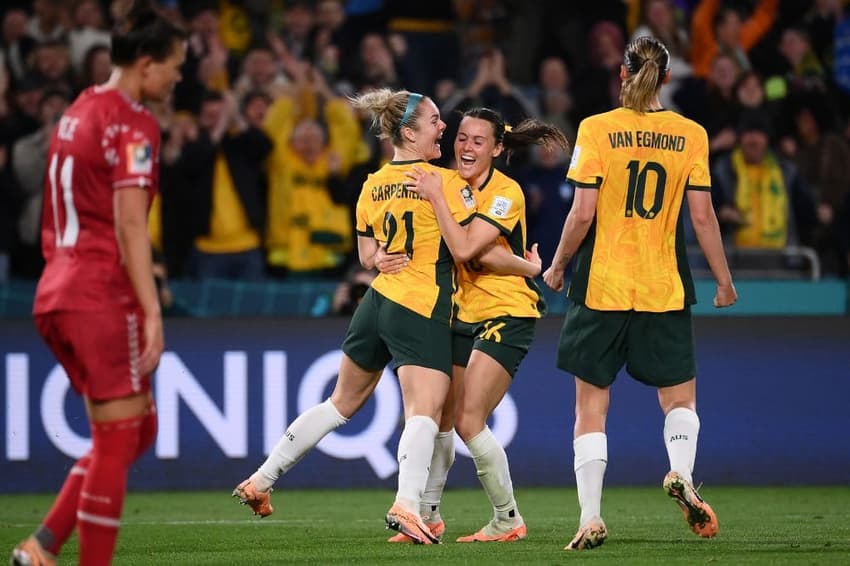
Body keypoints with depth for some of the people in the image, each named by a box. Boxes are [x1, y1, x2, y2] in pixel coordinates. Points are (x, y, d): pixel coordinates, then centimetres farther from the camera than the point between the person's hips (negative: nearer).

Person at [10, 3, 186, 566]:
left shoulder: (79, 111, 16)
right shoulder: (134, 123, -11)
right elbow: (129, 225, -18)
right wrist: (152, 312, -20)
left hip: (57, 293, 9)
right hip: (102, 297, -9)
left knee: (138, 427, 14)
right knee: (118, 439, -3)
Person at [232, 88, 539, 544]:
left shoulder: (372, 186, 9)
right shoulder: (446, 182, -10)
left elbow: (367, 255, 14)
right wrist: (526, 266, 1)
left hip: (377, 301, 7)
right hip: (422, 311, -7)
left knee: (341, 403, 20)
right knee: (424, 415, -12)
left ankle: (260, 481, 23)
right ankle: (406, 503, -34)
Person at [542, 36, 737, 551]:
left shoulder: (597, 130, -5)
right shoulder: (690, 135, 0)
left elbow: (583, 213, -8)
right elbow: (703, 216, -1)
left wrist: (557, 267, 7)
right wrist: (724, 280, 10)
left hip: (601, 286, -1)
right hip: (665, 289, 1)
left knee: (592, 406, 6)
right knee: (680, 397, 13)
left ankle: (591, 518, -3)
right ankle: (681, 473, -16)